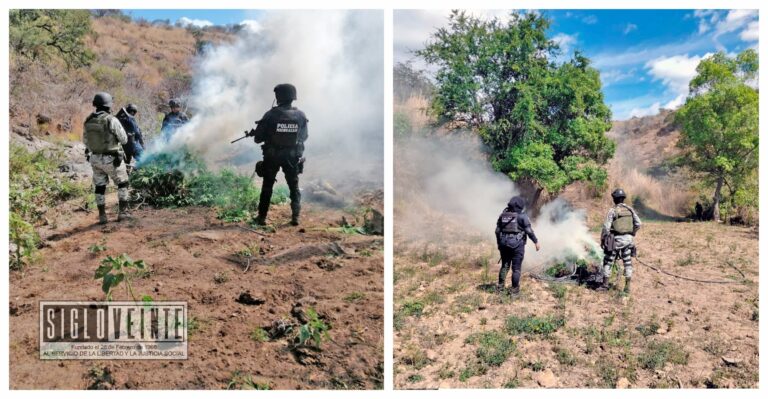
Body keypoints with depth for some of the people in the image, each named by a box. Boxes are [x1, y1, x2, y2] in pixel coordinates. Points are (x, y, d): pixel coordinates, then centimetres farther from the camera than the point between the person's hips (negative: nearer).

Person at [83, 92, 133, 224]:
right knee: (122, 183, 13)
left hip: (96, 159, 5)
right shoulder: (111, 120, -19)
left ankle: (102, 216, 17)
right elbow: (124, 139, -10)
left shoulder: (88, 121, 0)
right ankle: (123, 212, 8)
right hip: (111, 160, -5)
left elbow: (86, 141, 12)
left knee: (100, 187, 16)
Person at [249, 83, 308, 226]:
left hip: (272, 156, -1)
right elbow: (304, 137, 6)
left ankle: (262, 217, 17)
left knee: (267, 187, 13)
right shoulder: (301, 116, -7)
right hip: (293, 157, 1)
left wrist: (255, 134, 14)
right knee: (294, 187, 16)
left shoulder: (271, 115, -13)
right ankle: (295, 216, 9)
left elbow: (258, 138, -9)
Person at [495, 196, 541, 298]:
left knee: (505, 266, 18)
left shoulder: (503, 215, 6)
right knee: (516, 268, 4)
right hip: (517, 245, -4)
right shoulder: (522, 216, -8)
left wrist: (498, 243, 19)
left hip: (504, 244, 5)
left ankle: (500, 287, 20)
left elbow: (497, 231, 9)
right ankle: (514, 291, 7)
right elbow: (529, 231, -9)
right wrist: (536, 242, 1)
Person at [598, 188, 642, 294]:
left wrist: (603, 240, -2)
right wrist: (632, 233, 19)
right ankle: (627, 287, 9)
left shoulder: (612, 210, -9)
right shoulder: (630, 209, 5)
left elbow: (606, 227, -11)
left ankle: (605, 285, 7)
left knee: (608, 262, 7)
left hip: (616, 239, -4)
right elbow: (638, 223, 6)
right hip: (628, 239, 4)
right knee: (627, 263, 10)